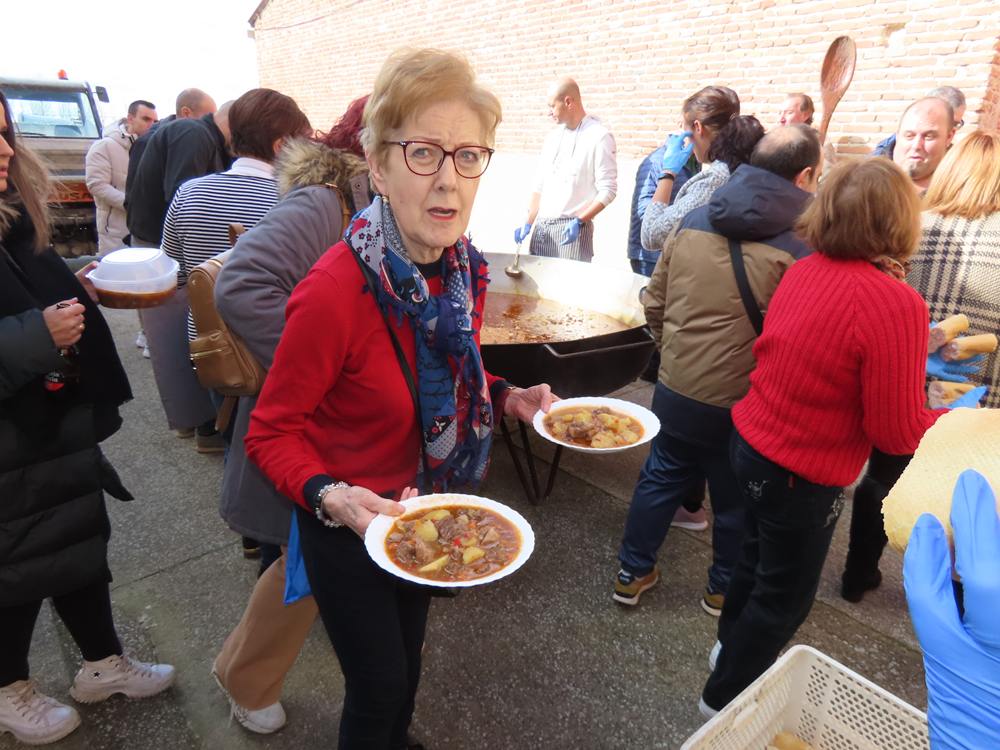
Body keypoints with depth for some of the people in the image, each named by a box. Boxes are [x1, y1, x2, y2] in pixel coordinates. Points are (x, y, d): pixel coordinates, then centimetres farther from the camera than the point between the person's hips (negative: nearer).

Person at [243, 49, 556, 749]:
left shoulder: (466, 269, -9)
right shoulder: (334, 291, -31)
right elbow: (272, 433, -20)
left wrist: (507, 398, -9)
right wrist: (329, 497, -36)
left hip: (426, 503, 7)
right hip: (348, 524, -6)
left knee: (407, 657, 29)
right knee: (379, 690, 13)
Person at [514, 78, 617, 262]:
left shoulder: (599, 136, -5)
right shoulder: (553, 137, 14)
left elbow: (607, 190, -10)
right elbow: (539, 185, 15)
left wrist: (579, 221, -19)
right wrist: (528, 223, 5)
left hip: (572, 228, -6)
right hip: (541, 227, 6)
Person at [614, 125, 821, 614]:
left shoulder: (693, 222, 0)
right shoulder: (802, 246, -16)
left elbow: (654, 304, 4)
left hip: (675, 388, 4)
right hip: (743, 404, -4)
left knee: (660, 479, 21)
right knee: (736, 500, 18)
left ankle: (632, 573, 36)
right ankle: (724, 590, 40)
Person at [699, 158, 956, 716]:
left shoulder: (804, 271, -4)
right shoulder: (896, 303, -24)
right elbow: (896, 434, -18)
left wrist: (905, 355, 13)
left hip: (753, 443, 7)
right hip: (804, 474, -7)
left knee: (759, 557, 29)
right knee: (785, 596, 17)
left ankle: (733, 646, 54)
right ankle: (726, 697, 37)